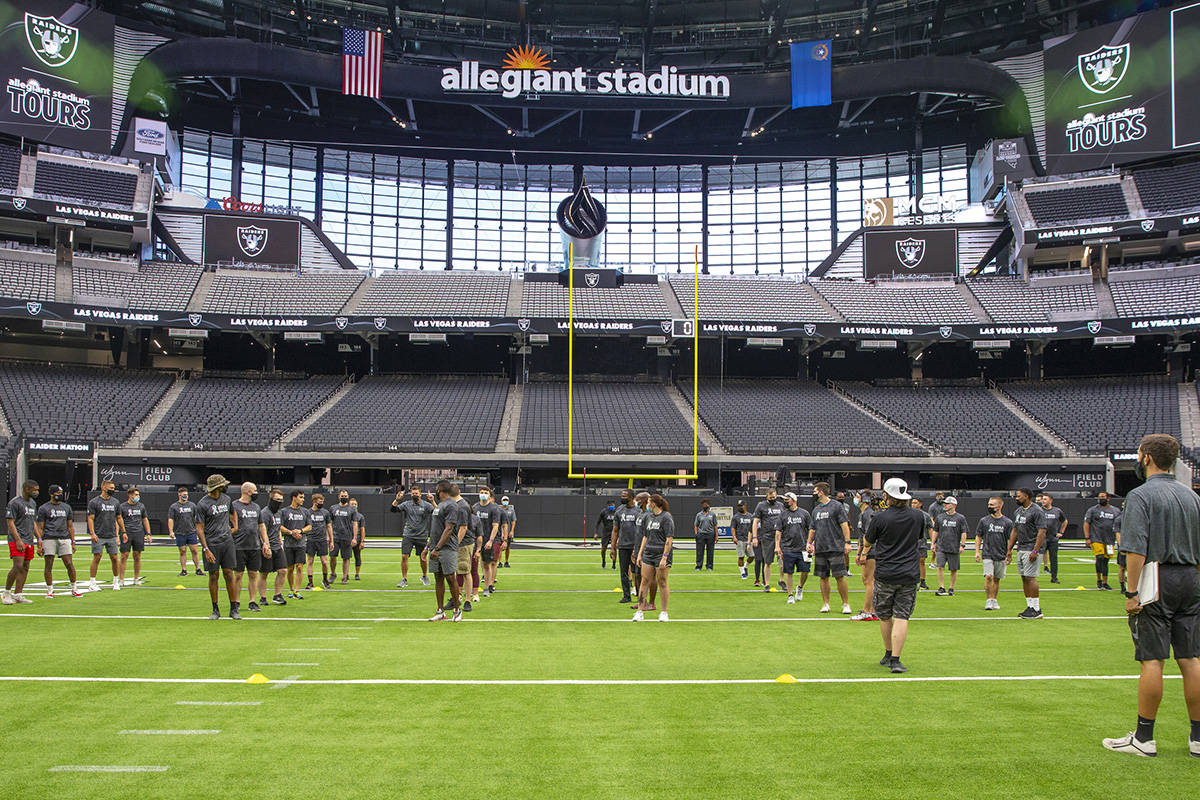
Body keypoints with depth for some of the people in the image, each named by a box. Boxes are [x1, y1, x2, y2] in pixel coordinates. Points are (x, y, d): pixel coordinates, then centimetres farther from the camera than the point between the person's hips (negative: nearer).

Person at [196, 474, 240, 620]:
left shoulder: (226, 499, 9)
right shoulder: (202, 504, -9)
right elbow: (199, 528, -9)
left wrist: (235, 526, 18)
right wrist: (206, 549, -15)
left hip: (227, 542, 4)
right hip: (212, 544, -4)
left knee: (229, 574, 2)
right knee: (214, 576, 1)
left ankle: (234, 609, 5)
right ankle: (215, 610, 12)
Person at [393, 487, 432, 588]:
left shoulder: (426, 505, -3)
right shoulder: (406, 504, 3)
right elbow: (393, 510, -2)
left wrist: (432, 501, -33)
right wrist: (396, 500, -17)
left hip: (422, 537, -1)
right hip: (408, 535, 1)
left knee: (423, 558, 9)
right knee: (404, 556, -7)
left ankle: (425, 577, 33)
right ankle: (404, 580, 3)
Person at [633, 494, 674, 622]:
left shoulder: (666, 517, -9)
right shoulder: (649, 517, 15)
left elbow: (669, 539, -13)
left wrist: (664, 557, -18)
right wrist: (640, 553, 17)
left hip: (661, 555, -7)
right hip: (648, 555, 7)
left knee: (662, 583, 0)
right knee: (644, 581, 3)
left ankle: (664, 613, 10)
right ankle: (640, 612, 6)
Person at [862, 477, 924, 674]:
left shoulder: (881, 518, -9)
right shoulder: (918, 516, 0)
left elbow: (868, 542, 6)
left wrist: (866, 549, 27)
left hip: (885, 574, -1)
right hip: (909, 575, 2)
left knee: (884, 616, 14)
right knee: (901, 617, -1)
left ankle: (888, 655, 24)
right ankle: (895, 660, -9)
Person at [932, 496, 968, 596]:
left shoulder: (960, 518, 1)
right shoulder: (940, 517, 10)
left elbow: (964, 533, 1)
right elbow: (935, 531, 17)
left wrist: (962, 545, -7)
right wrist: (933, 543, 11)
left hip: (954, 549, -2)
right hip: (941, 547, 2)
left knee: (954, 569, 5)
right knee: (940, 567, -9)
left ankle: (951, 588, 17)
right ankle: (941, 588, -6)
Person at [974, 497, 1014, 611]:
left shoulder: (1007, 522, 0)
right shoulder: (984, 521, 3)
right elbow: (978, 537, 10)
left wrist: (1009, 555, -1)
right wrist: (977, 552, 2)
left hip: (1001, 557, 0)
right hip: (987, 555, 0)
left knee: (997, 579, 8)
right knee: (989, 577, -14)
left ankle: (995, 601, 20)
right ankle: (989, 600, -4)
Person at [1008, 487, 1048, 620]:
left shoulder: (1037, 511, -11)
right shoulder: (1017, 512, 16)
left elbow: (1042, 532, -17)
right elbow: (1015, 531, 22)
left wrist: (1035, 551, -22)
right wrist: (1010, 549, 16)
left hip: (1032, 549, -9)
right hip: (1021, 549, 9)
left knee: (1030, 577, -12)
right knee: (1024, 578, 8)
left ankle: (1036, 610, -8)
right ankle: (1030, 607, 13)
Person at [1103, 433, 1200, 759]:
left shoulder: (1140, 496, -9)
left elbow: (1136, 550, -17)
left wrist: (1132, 592, -15)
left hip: (1155, 583, -6)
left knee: (1152, 660, -4)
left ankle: (1144, 738, 2)